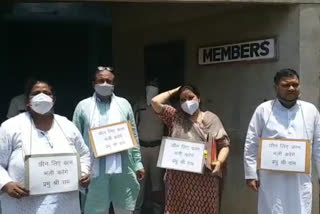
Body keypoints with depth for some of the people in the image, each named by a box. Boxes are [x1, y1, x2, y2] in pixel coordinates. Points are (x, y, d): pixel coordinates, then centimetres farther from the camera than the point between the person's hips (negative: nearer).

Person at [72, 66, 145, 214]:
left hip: (123, 169, 2)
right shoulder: (83, 106, 3)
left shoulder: (124, 104, 9)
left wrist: (138, 163, 7)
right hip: (95, 170, -1)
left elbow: (134, 136, 10)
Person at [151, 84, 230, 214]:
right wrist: (174, 91, 9)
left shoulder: (211, 119, 7)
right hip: (179, 177, 1)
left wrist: (219, 162, -13)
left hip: (205, 177, -1)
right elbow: (155, 102, 0)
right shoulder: (175, 117, 11)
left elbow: (224, 145, 4)